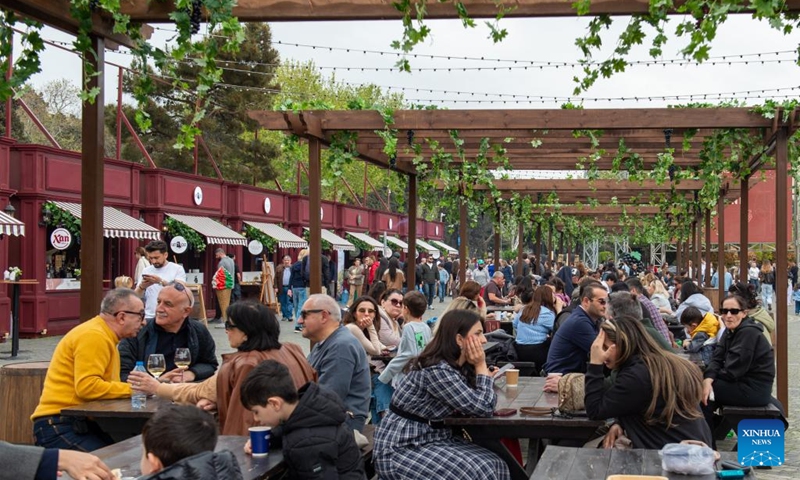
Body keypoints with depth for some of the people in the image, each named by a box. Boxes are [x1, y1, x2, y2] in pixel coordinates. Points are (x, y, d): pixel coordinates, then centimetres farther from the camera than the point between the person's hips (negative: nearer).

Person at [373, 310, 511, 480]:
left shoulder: (458, 366, 5)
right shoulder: (437, 370, -23)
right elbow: (483, 407, -19)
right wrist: (481, 365, -11)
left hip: (432, 438, 9)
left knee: (495, 465, -6)